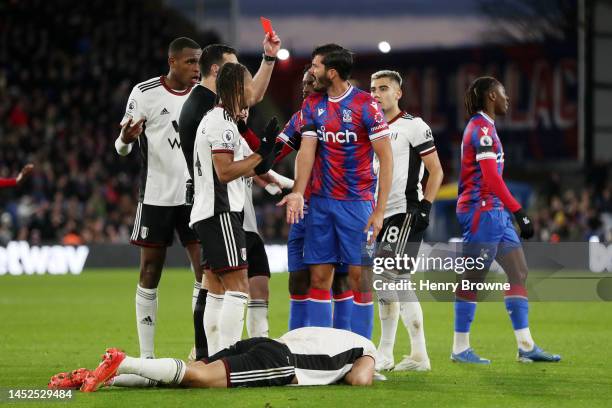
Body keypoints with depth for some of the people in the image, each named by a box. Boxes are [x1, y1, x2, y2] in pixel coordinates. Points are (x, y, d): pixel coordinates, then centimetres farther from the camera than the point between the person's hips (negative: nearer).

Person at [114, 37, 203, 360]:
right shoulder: (145, 93, -6)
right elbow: (121, 148, -3)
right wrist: (125, 139, -27)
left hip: (195, 194, 3)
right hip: (157, 196, -3)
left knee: (207, 270, -4)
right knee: (150, 271, 1)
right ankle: (147, 356, 7)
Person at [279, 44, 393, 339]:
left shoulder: (365, 105, -8)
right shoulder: (312, 105, 8)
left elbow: (386, 157, -8)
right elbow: (307, 150, 1)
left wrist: (379, 209, -13)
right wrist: (298, 193, -16)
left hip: (357, 201, -5)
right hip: (320, 201, 5)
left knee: (359, 275, -4)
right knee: (319, 276, 3)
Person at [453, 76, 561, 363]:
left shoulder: (483, 127, 18)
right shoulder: (482, 128, -13)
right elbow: (491, 176, -21)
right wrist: (519, 212, -21)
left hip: (495, 212, 10)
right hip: (482, 210, -10)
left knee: (518, 272, 7)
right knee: (472, 280, -4)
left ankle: (526, 346, 8)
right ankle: (460, 349, 1)